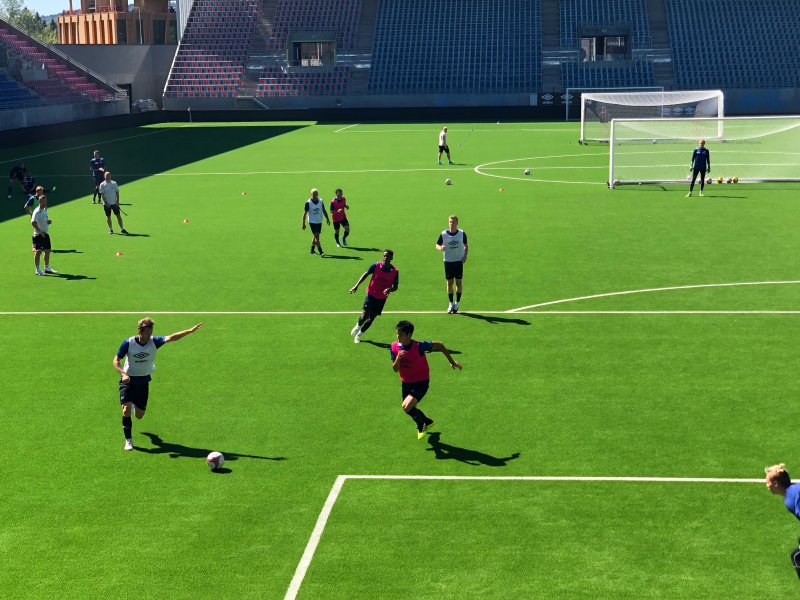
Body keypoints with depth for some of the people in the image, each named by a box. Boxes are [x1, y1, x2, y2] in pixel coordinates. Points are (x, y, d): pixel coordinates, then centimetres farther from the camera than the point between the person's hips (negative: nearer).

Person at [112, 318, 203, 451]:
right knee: (126, 410, -20)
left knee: (139, 415, 9)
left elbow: (171, 338, -26)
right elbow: (116, 361, -9)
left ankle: (135, 404, 48)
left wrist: (189, 331, -40)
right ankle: (128, 440, -4)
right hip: (128, 380, -2)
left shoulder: (154, 341, -12)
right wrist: (123, 373, -28)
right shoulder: (128, 343, -16)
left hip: (143, 381, 2)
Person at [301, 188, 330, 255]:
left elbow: (324, 211, 11)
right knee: (317, 236, -12)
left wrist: (327, 219, 5)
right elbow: (305, 213, -6)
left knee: (316, 237, 12)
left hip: (319, 221, 5)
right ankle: (320, 252, -14)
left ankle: (312, 249, 29)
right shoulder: (308, 202, -11)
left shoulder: (321, 201, 2)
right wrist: (303, 223, -6)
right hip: (312, 222, -5)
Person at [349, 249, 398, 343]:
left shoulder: (395, 272, -7)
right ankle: (357, 327, 18)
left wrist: (389, 289, -24)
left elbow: (395, 286, -1)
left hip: (382, 298, 2)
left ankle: (358, 335, 25)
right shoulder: (376, 266, -9)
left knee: (371, 318, 6)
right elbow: (365, 275, -1)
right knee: (365, 314, -15)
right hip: (371, 294, -2)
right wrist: (356, 285, -9)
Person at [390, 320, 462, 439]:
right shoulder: (394, 347, -11)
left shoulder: (419, 346, -26)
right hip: (406, 383, 6)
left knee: (407, 406, -23)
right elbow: (395, 369, -5)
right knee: (411, 409, 20)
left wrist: (451, 361, -7)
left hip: (421, 383, -6)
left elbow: (440, 345, -13)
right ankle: (427, 422, 52)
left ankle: (421, 425, 7)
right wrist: (398, 359, -27)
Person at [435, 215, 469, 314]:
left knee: (458, 282, 3)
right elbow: (437, 245, 0)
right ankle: (451, 303, 16)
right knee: (449, 282, 4)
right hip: (448, 261, 0)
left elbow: (466, 246, 8)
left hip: (459, 261, 0)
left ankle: (457, 303, 16)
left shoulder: (462, 233, -4)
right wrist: (440, 248, -23)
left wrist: (465, 256, -6)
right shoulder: (443, 234, -6)